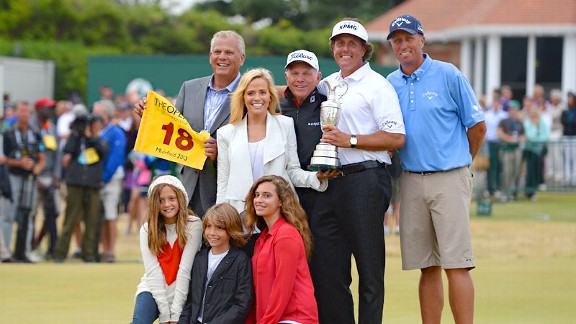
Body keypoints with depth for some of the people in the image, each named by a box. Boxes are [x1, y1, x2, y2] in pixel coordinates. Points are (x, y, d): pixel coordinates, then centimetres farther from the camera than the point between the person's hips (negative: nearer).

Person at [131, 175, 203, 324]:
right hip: (154, 290, 1)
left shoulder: (193, 225, -7)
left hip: (181, 292, -1)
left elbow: (185, 270, -13)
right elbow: (153, 271, -8)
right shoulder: (147, 229, 0)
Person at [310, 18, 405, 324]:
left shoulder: (377, 85, -3)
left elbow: (396, 138, -10)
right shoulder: (327, 85, 17)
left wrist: (350, 140, -15)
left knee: (369, 265, -4)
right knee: (325, 262, 6)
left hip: (365, 181, -7)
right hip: (331, 181, 7)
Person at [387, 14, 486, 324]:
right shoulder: (390, 84, 10)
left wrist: (458, 162, 9)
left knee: (456, 264, -9)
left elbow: (478, 127, 1)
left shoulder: (448, 75, -3)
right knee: (427, 267, 7)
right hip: (411, 181, 4)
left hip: (449, 181, -4)